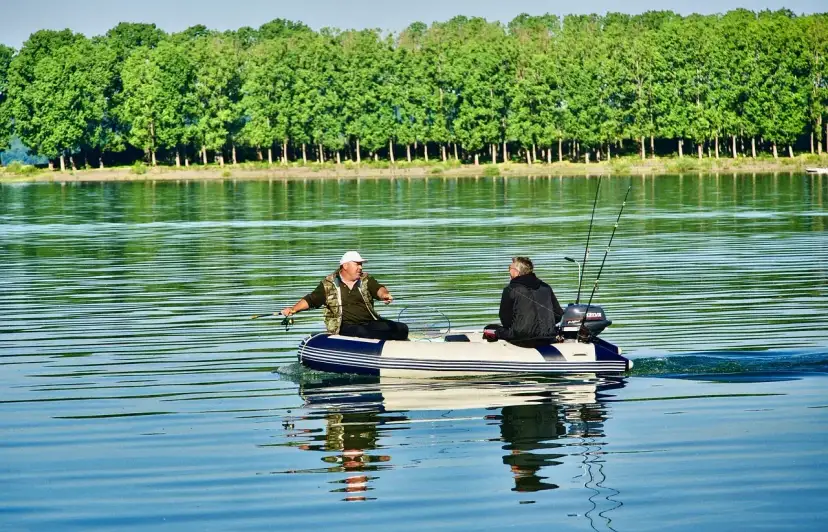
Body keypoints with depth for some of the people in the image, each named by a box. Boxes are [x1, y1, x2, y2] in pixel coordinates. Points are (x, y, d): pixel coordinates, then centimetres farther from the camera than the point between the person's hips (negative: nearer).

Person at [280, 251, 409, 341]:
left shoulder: (366, 280, 13)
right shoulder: (328, 284, 9)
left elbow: (378, 289, -3)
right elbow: (310, 300, 11)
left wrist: (384, 294, -28)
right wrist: (293, 309, -5)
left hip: (371, 323, 3)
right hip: (347, 326, -3)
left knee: (402, 328, -19)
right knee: (363, 333, -38)